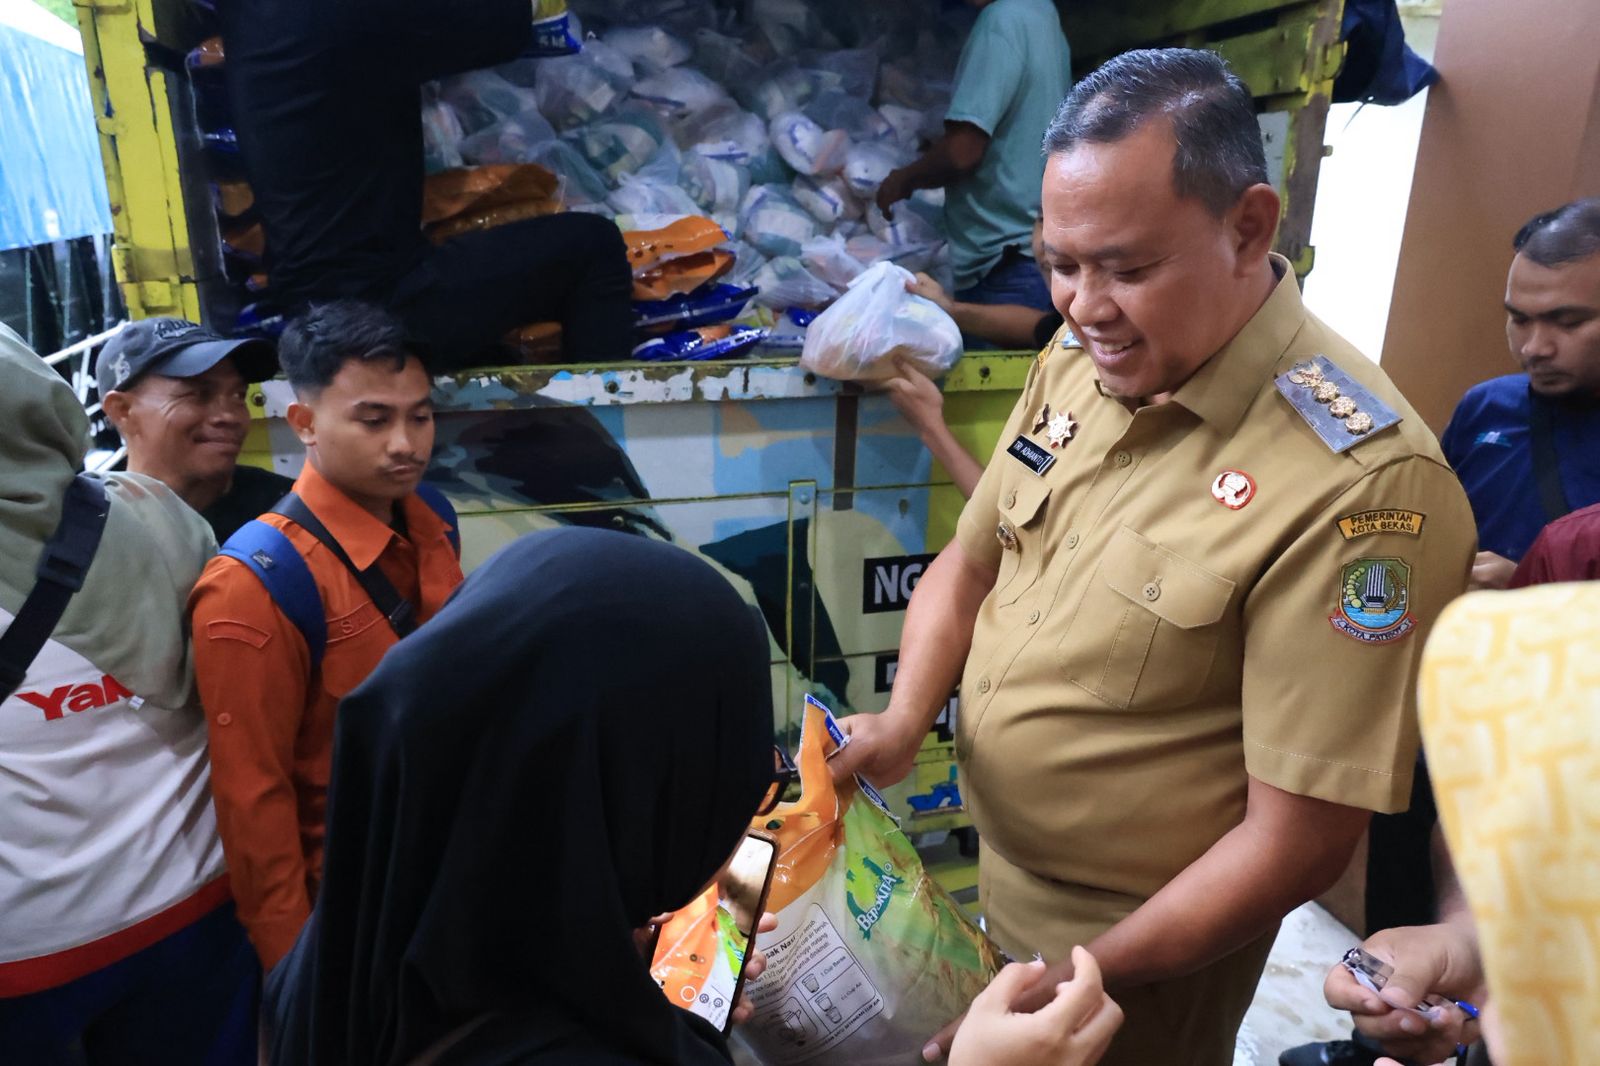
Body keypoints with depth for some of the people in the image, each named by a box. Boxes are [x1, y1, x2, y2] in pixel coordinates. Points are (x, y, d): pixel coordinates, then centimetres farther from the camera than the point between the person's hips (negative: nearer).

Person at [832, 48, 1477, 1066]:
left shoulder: (1360, 483, -28)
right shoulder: (1076, 367, -6)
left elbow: (1299, 841, -23)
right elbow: (969, 564, 4)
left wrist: (1081, 983, -20)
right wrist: (904, 718, -12)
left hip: (1147, 946, -6)